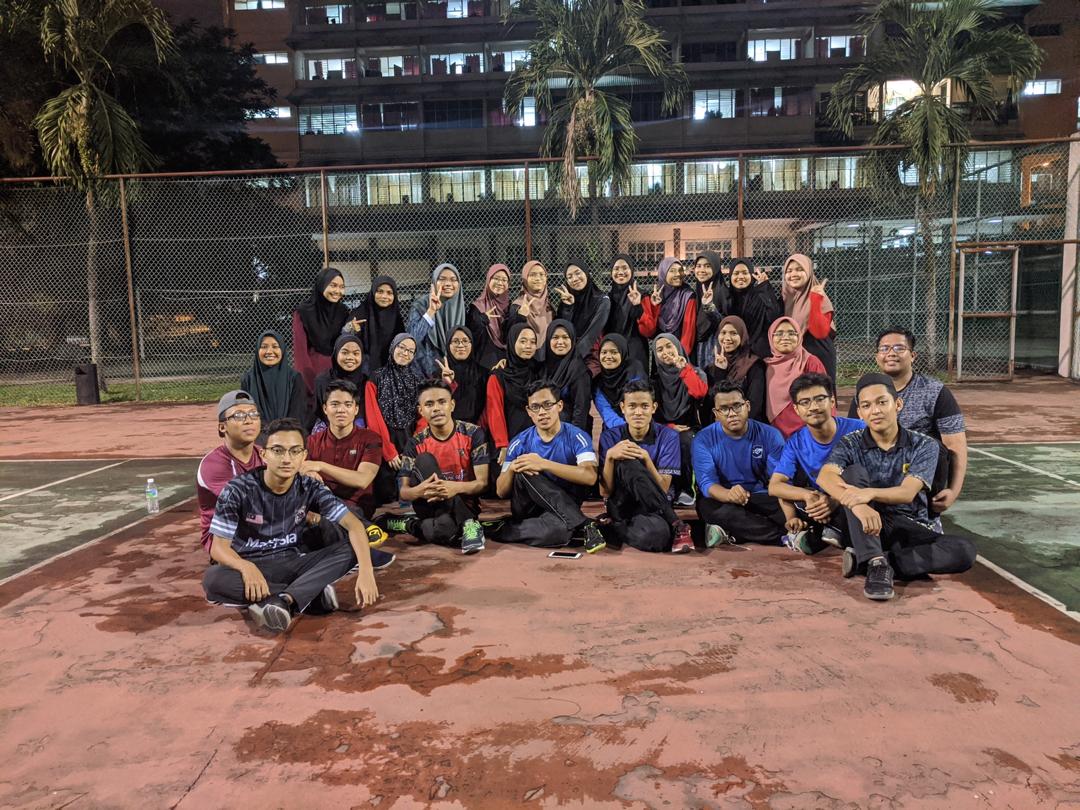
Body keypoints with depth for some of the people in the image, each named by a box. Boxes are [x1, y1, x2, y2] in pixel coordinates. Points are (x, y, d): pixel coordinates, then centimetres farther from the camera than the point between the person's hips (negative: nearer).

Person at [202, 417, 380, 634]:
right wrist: (246, 567, -41)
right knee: (212, 580, -36)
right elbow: (219, 547, -17)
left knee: (349, 551, -19)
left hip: (290, 564, 2)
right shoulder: (238, 490, -15)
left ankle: (283, 601, -34)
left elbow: (354, 525, -14)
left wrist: (366, 571, -31)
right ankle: (313, 593, -27)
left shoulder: (309, 488, -8)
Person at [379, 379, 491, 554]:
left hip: (464, 505, -3)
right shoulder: (416, 443, -3)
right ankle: (467, 523, -24)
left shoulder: (473, 434, -8)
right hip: (431, 506, 4)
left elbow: (482, 483, -11)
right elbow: (404, 492, -6)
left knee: (442, 528, -42)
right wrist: (419, 491, -31)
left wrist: (456, 487, -34)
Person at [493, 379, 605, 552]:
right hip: (528, 509, 4)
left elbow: (590, 477, -26)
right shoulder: (520, 443, 0)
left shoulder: (576, 437, -7)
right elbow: (501, 492, 0)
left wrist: (544, 464, -33)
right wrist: (512, 468, -23)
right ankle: (584, 525, -27)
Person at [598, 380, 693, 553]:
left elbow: (663, 489, -9)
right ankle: (676, 525, -25)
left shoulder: (668, 437, -3)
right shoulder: (609, 437, -2)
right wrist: (610, 457, -23)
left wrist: (646, 459, -25)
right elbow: (605, 492, -6)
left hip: (654, 507, -2)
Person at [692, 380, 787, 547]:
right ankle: (785, 536, -29)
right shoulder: (703, 440, -6)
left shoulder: (770, 435, -3)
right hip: (723, 500, -1)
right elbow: (707, 483, -17)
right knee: (707, 506, -36)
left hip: (762, 500, 1)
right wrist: (729, 494, -42)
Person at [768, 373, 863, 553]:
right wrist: (808, 495, -27)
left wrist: (836, 501, -31)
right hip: (820, 511, 3)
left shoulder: (856, 430, -10)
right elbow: (774, 486, -8)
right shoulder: (795, 442, -1)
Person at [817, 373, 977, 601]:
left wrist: (870, 493, -41)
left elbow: (907, 493, -20)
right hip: (866, 527, 0)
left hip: (911, 529, 0)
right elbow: (825, 476, -24)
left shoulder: (924, 446, -3)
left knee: (965, 551, -27)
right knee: (853, 471, -26)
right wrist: (857, 504, -44)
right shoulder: (851, 444, -2)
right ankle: (877, 563, -35)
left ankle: (873, 560, -23)